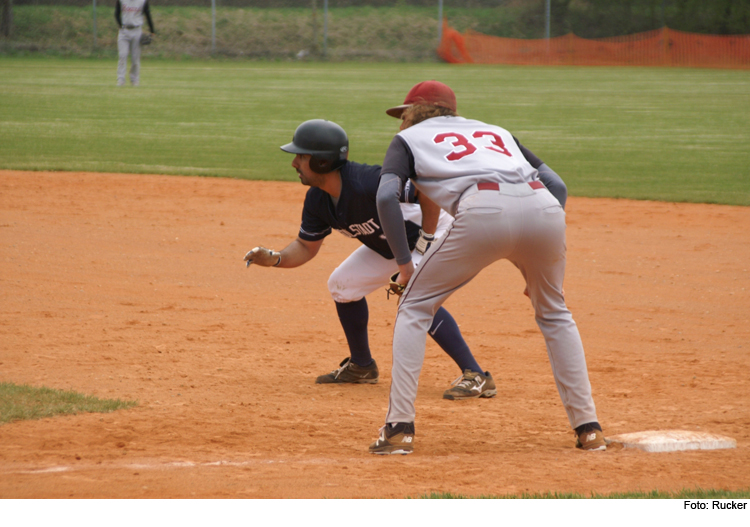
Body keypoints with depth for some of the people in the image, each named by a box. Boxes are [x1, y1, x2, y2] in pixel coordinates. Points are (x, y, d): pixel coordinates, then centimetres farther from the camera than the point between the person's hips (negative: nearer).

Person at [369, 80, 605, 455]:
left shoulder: (409, 138, 27)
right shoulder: (496, 131, 39)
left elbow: (387, 196, 7)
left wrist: (404, 263, 11)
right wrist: (539, 261, 28)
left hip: (484, 210, -4)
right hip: (545, 208, 4)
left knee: (414, 308, 14)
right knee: (554, 314, 27)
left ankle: (400, 429, 4)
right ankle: (588, 429, 21)